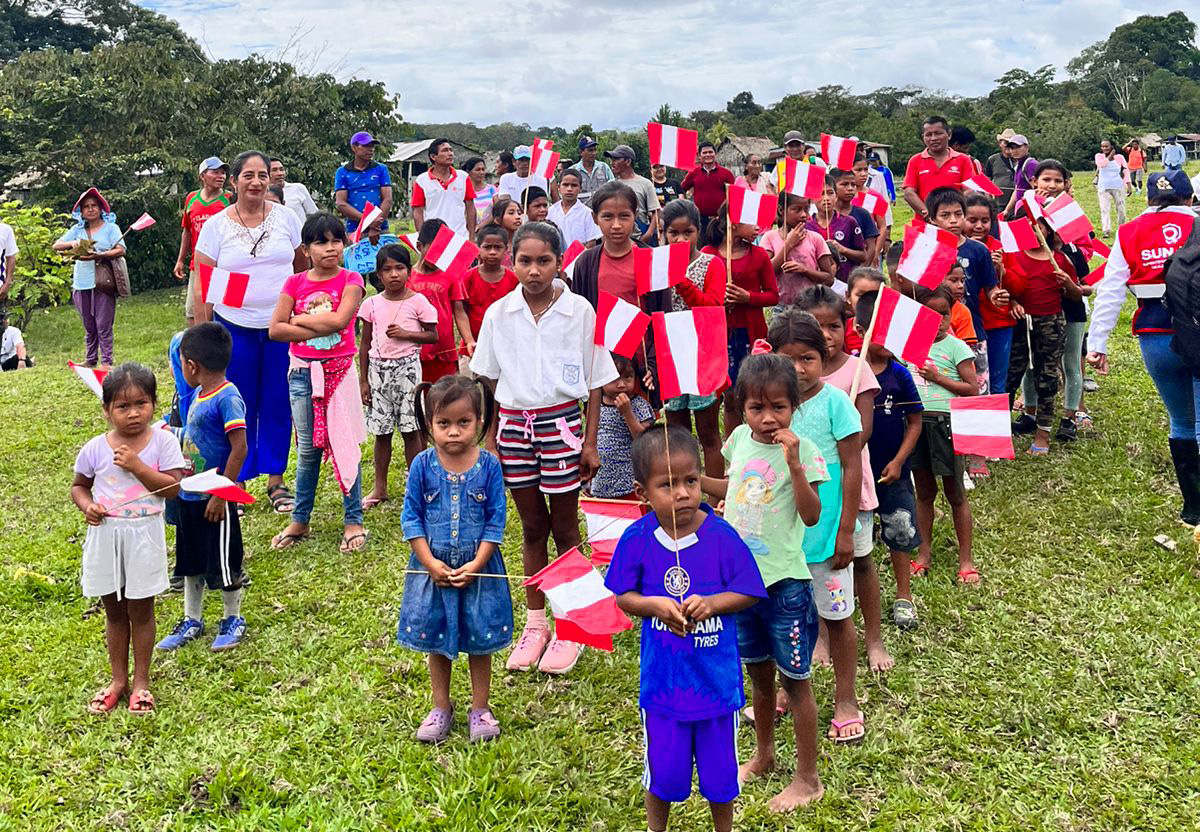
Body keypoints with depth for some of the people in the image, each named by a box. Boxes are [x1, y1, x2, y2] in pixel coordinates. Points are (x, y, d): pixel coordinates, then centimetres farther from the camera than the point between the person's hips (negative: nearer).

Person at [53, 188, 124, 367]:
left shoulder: (110, 227, 1)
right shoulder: (77, 229, 14)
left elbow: (121, 251, -12)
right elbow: (56, 246, 10)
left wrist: (98, 256, -24)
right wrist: (73, 243, -11)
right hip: (81, 284, 5)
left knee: (103, 325, -6)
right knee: (88, 327, 12)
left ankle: (106, 361, -1)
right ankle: (91, 360, 21)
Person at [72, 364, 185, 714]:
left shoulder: (163, 442, -8)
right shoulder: (95, 448, -3)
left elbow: (172, 488, -14)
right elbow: (78, 486, 11)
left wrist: (137, 465, -23)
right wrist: (87, 506, -9)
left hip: (144, 536, -2)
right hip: (105, 535, 2)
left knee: (140, 610, 8)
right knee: (114, 611, 15)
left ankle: (141, 681, 23)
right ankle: (118, 679, 29)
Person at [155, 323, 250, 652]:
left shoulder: (228, 398, -21)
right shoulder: (199, 394, 6)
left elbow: (239, 448, -24)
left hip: (214, 500, -9)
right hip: (189, 496, 9)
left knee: (223, 563, 6)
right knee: (191, 562, 18)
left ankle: (233, 620, 25)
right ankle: (192, 621, 33)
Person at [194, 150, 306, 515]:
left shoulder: (285, 217, 4)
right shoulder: (216, 225, -1)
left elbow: (306, 269, 13)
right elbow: (202, 285, 0)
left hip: (281, 327, 1)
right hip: (234, 328, -1)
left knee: (278, 406, 6)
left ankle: (276, 481, 18)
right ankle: (237, 482, 18)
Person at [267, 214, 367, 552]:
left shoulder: (351, 280, -3)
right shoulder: (295, 283, 4)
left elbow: (339, 319, -19)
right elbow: (275, 329, -5)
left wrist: (300, 319, -8)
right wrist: (318, 328, -13)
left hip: (339, 371, -2)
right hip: (302, 372, 3)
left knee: (344, 446, 2)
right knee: (307, 449, 11)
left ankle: (353, 521, 12)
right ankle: (299, 521, 21)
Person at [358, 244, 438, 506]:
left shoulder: (417, 301, -3)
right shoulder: (372, 304, 3)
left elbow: (433, 336, 1)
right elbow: (365, 343, 8)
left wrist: (406, 334, -14)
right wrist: (363, 380, 6)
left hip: (407, 366, -2)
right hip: (378, 367, 2)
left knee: (410, 430, 0)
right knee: (381, 431, 7)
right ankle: (379, 487, 17)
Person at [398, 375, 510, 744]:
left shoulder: (488, 465, -9)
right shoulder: (423, 465, -8)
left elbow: (496, 520, -7)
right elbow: (411, 517, -5)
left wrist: (475, 565, -14)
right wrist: (431, 564, -12)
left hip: (478, 568, -1)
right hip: (432, 568, 1)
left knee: (480, 640, 10)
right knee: (436, 640, 14)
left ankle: (480, 709, 27)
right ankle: (441, 708, 31)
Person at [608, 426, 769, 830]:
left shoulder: (721, 535, -14)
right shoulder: (637, 539, -11)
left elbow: (748, 593, -7)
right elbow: (622, 596, -2)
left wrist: (712, 603, -24)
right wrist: (655, 605, -21)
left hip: (717, 677, 0)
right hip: (663, 677, 0)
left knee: (719, 768, 17)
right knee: (664, 770, 16)